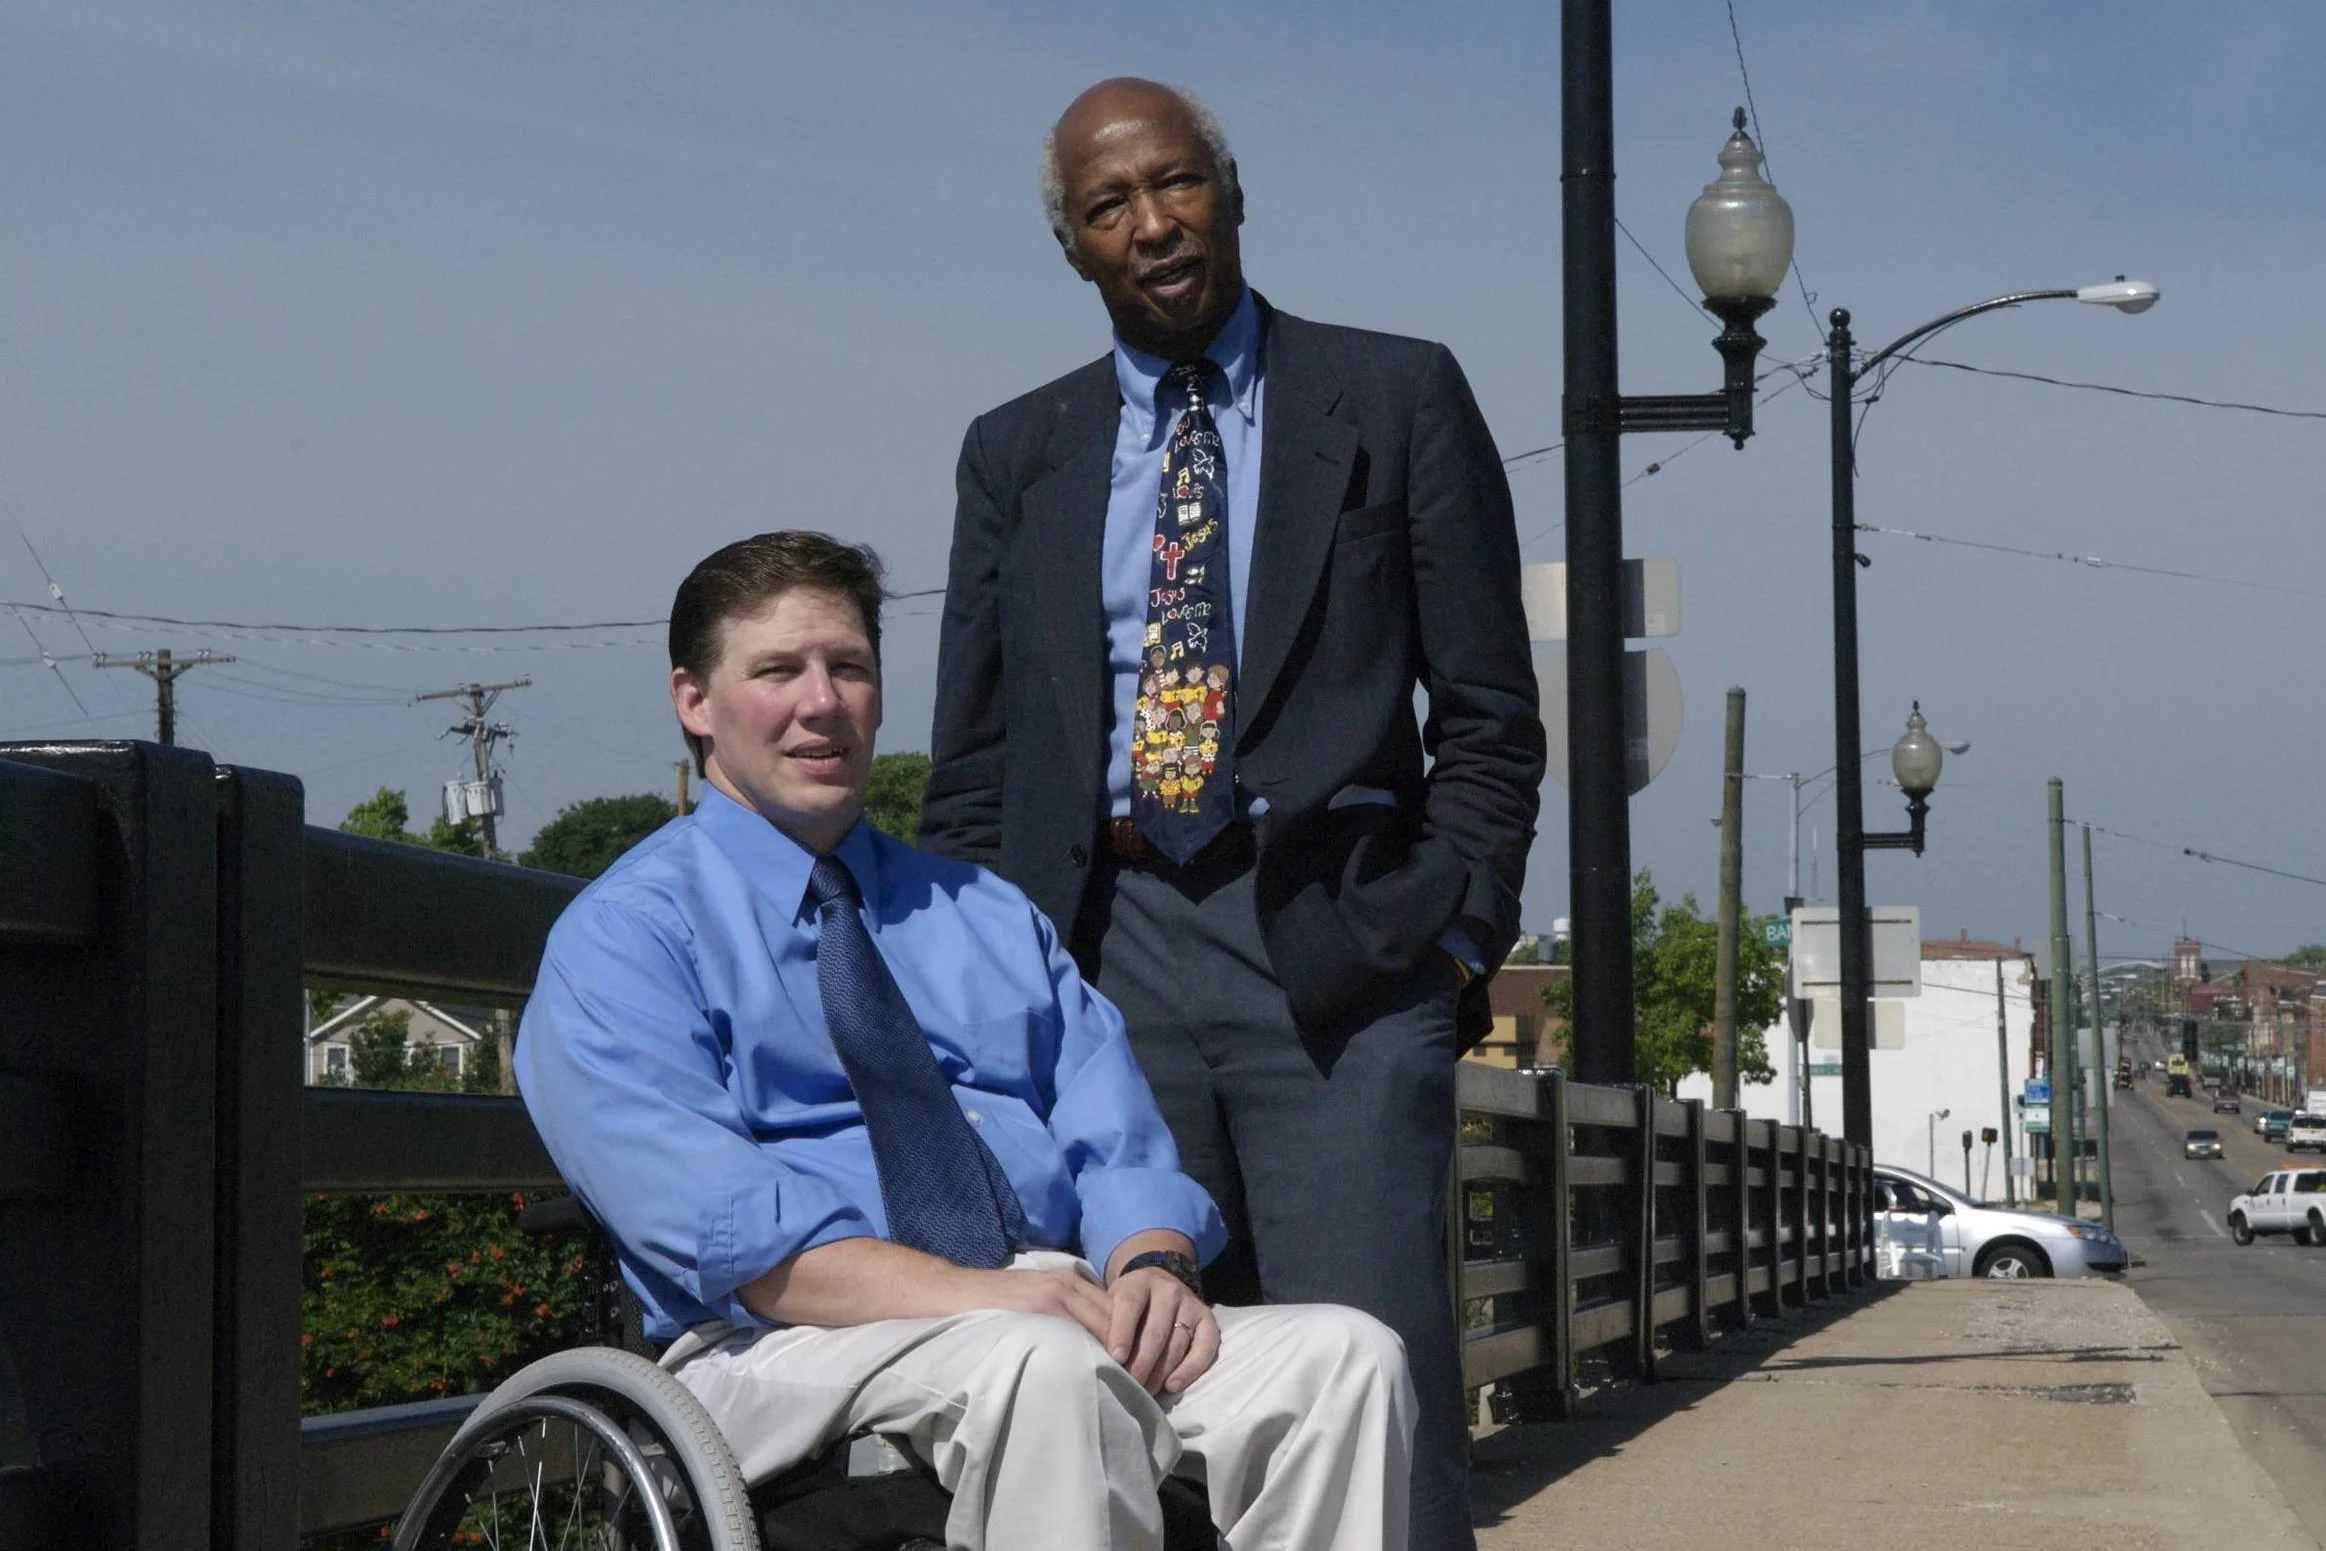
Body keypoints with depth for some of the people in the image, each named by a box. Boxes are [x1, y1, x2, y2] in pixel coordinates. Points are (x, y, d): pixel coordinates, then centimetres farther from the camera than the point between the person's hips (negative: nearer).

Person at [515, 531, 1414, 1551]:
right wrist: (957, 1294, -24)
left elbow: (1116, 1143, 15)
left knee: (1346, 1354, -22)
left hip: (1054, 1302, 6)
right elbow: (701, 1210, -11)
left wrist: (1152, 1263, -10)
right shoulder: (622, 936, 6)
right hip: (795, 1345, -5)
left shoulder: (989, 917, 26)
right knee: (1044, 1364, -38)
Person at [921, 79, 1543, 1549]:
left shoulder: (1397, 397, 9)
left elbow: (1489, 717, 6)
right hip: (1104, 947, 3)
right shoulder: (1016, 452, 17)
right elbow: (973, 764, 16)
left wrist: (1456, 935, -4)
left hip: (1337, 940, -2)